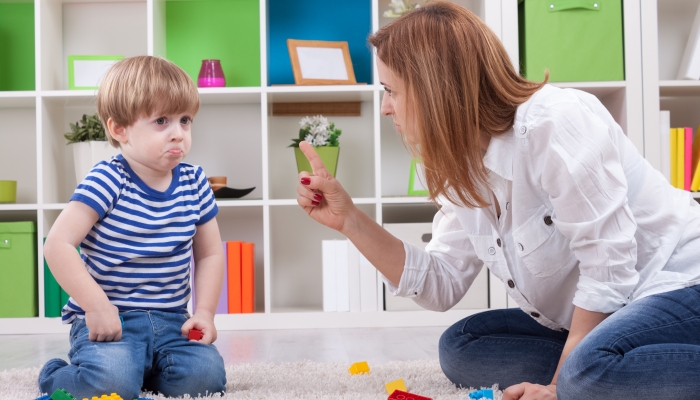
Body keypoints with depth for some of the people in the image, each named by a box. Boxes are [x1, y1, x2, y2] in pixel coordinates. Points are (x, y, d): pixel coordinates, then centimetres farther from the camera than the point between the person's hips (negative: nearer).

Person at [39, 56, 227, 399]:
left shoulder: (194, 183, 5)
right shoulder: (107, 182, -12)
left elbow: (210, 254, 13)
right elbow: (57, 245, -17)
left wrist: (204, 312, 1)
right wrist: (96, 306, -20)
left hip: (170, 320, 5)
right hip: (108, 320, -4)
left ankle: (141, 370, 13)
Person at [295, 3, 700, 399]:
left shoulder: (553, 124, -22)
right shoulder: (467, 168, 5)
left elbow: (608, 267, -23)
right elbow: (441, 286, 5)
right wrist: (350, 219, -3)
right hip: (598, 321, 9)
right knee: (460, 347, 1)